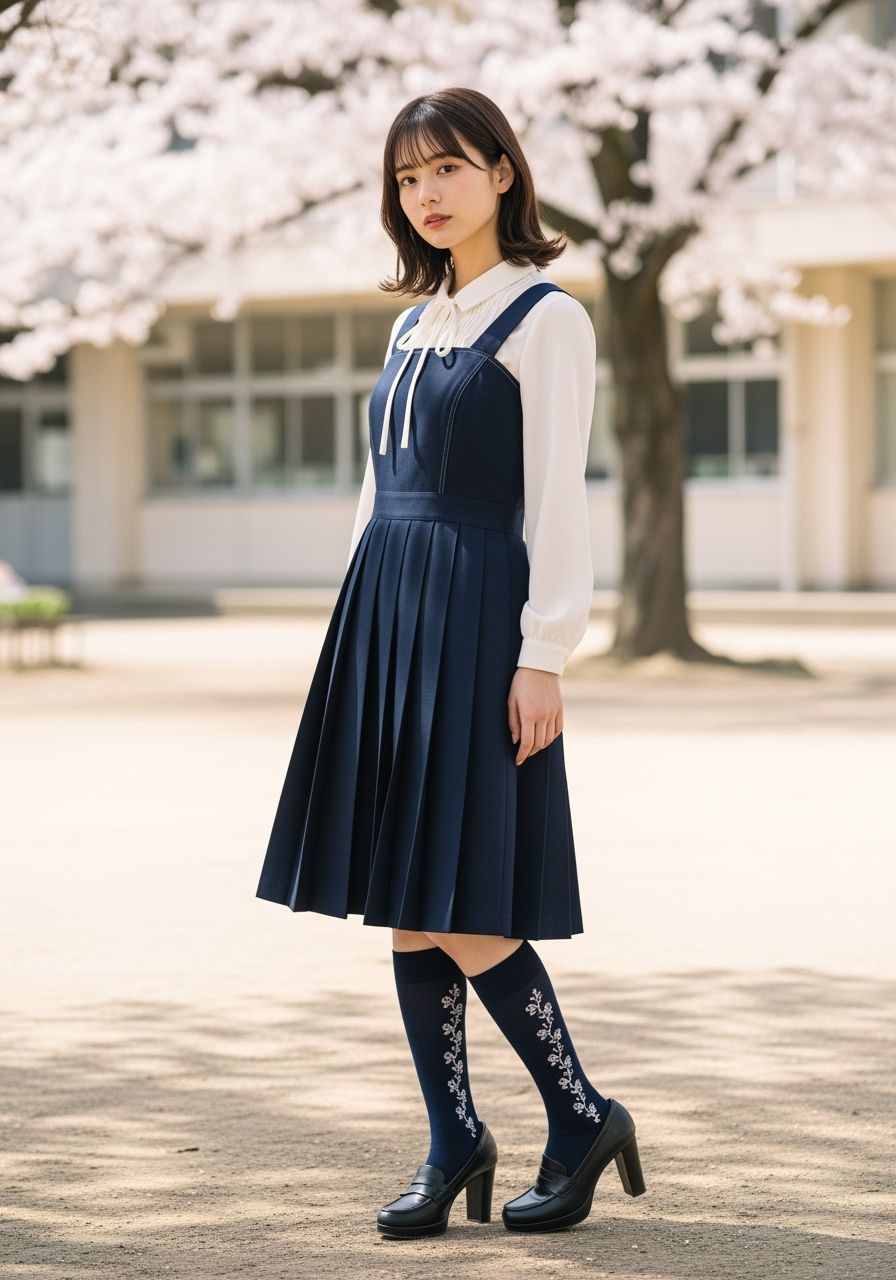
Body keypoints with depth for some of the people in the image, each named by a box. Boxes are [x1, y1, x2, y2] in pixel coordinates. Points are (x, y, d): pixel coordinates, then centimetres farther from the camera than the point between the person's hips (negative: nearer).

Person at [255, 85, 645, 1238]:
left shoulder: (545, 319, -4)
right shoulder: (414, 324, 17)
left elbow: (557, 500, -10)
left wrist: (543, 656, -15)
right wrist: (352, 638, 16)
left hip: (475, 615, -7)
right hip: (385, 612, 7)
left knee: (467, 917, -9)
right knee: (403, 912, 5)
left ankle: (582, 1118, 8)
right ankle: (455, 1144, 13)